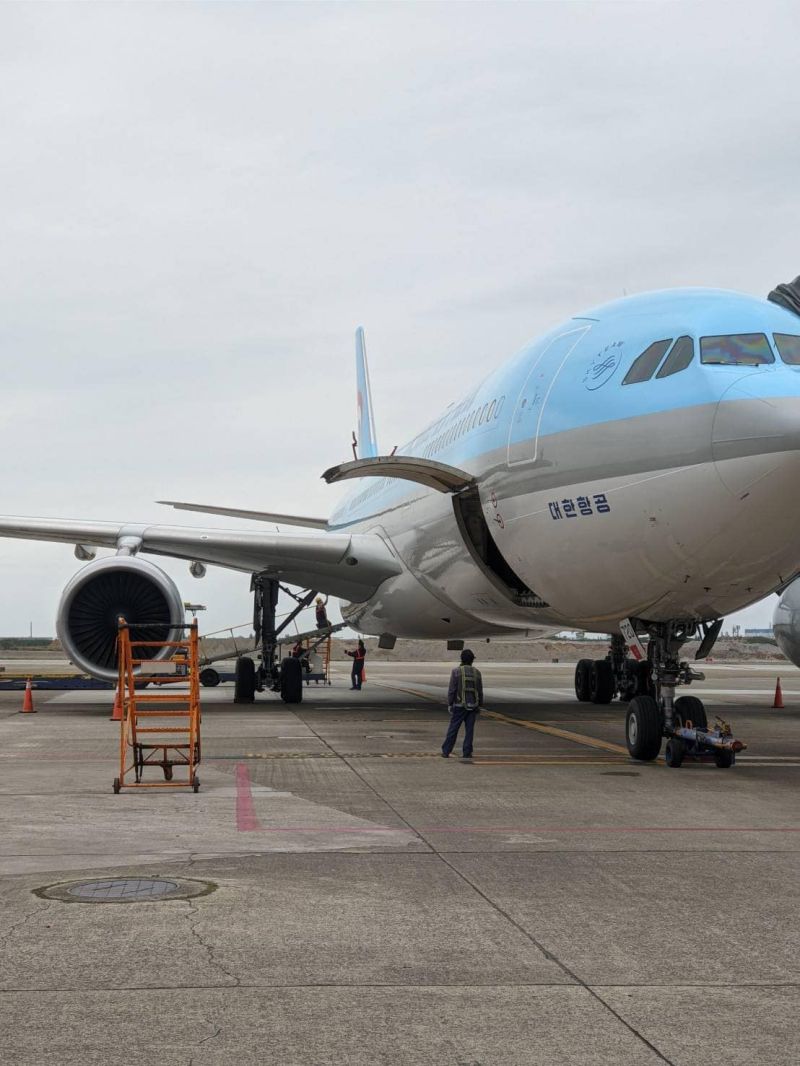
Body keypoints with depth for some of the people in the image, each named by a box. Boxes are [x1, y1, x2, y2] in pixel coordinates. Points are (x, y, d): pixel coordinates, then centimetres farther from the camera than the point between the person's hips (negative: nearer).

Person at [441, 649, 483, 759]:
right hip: (473, 705, 2)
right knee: (469, 729, 5)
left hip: (459, 705, -2)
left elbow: (452, 690, -11)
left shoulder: (456, 671, -8)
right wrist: (479, 705, 13)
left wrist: (450, 704, -4)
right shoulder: (476, 672, 2)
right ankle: (467, 753, 2)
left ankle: (446, 752, 5)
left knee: (453, 729, 3)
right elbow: (480, 691, 4)